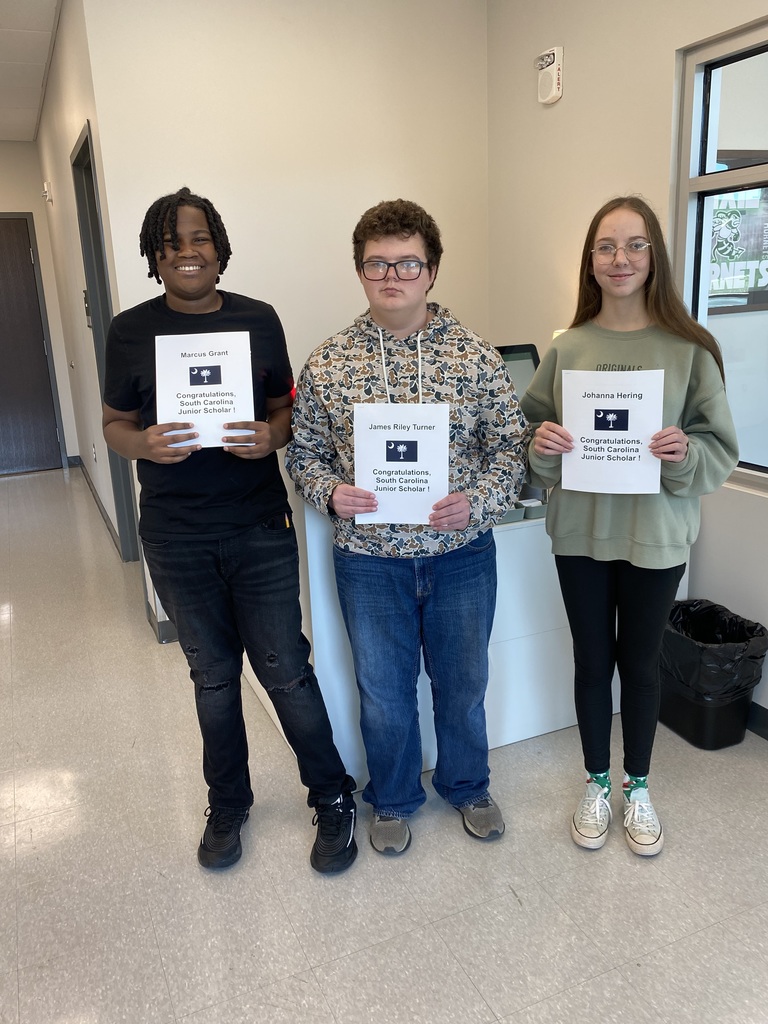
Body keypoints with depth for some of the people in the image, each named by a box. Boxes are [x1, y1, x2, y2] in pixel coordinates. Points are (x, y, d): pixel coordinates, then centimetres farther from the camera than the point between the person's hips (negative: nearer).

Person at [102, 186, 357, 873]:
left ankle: (333, 797, 27)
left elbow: (286, 408, 8)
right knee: (213, 676, 15)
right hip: (176, 538, 1)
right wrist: (145, 444, -18)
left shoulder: (258, 319, 1)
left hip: (260, 527, -1)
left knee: (284, 669, 4)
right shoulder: (131, 330, 0)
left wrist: (270, 436, -15)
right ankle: (228, 804, 37)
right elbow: (115, 425, 4)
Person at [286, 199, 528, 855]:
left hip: (461, 557, 0)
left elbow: (511, 448, -4)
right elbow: (305, 452, 2)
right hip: (368, 560, 0)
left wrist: (476, 502, -21)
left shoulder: (476, 357, -6)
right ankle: (395, 800, 43)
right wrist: (330, 493, -18)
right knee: (384, 691, 17)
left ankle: (467, 786, 47)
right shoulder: (328, 364, -4)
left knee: (463, 683, 19)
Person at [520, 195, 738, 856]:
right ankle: (597, 786, 36)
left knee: (641, 663, 14)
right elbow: (536, 446, 5)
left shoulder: (689, 348, -6)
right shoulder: (569, 348, -1)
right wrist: (543, 444, -17)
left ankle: (638, 789, 38)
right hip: (581, 532, 1)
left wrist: (685, 453, -23)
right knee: (592, 662, 14)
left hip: (655, 535, -1)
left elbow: (721, 448, -2)